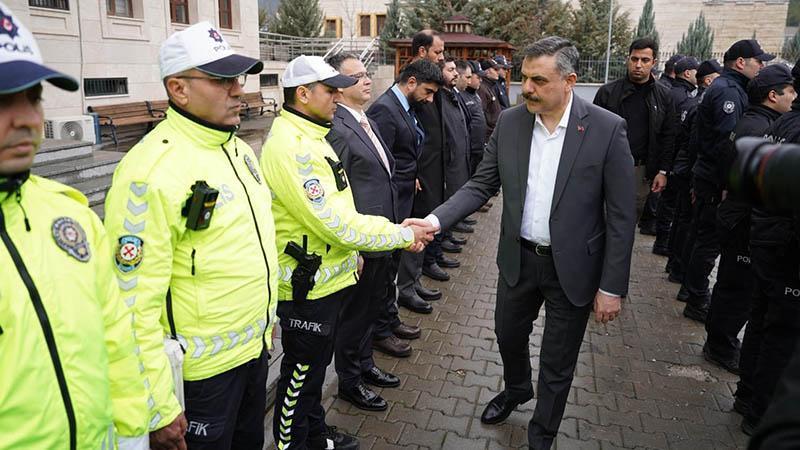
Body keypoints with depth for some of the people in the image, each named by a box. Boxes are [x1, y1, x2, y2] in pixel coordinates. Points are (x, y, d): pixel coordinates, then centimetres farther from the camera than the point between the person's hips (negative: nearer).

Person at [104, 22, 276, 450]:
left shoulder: (238, 148, 5)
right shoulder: (151, 170, -23)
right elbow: (136, 302, -23)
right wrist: (158, 410, -19)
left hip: (255, 347, 8)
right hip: (201, 370, -7)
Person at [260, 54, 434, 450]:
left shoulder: (311, 136, 9)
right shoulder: (289, 147, -24)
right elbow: (335, 224, -27)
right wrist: (403, 235, -18)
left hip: (328, 278, 10)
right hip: (307, 286, -10)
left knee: (313, 368, 25)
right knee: (301, 375, 10)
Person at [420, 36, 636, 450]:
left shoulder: (607, 129, -16)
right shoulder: (509, 122, -5)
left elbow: (622, 215, -12)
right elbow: (481, 185, -1)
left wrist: (612, 287, -12)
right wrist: (435, 220, -16)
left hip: (572, 267, -3)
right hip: (518, 259, 4)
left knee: (557, 366, 13)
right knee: (508, 336, 24)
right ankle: (516, 389, 57)